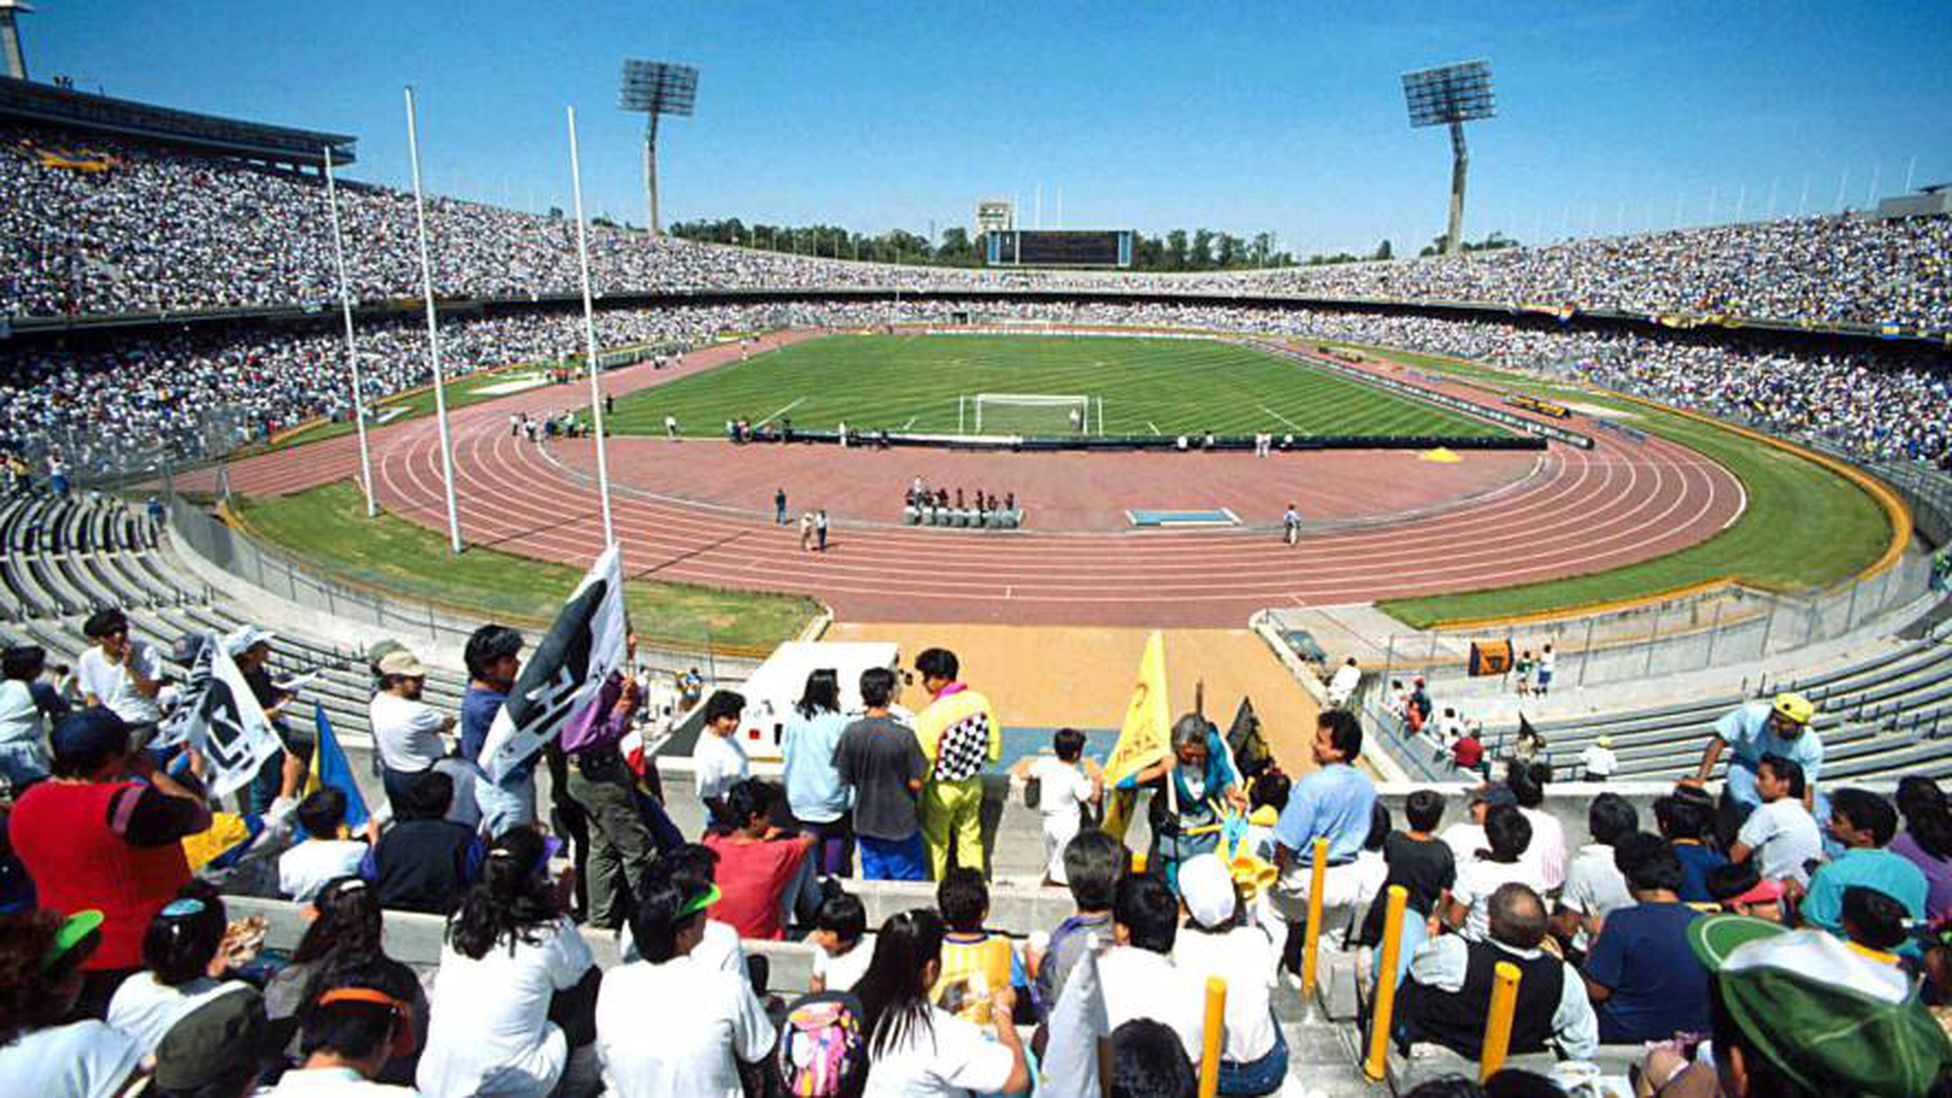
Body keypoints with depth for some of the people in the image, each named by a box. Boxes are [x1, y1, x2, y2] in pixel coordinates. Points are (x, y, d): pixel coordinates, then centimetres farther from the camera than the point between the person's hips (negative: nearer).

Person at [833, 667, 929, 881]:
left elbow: (844, 779, -3)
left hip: (866, 822, 3)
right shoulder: (904, 735, -20)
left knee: (872, 878, 16)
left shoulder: (851, 733, -11)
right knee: (910, 879, 13)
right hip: (901, 823, -3)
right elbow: (915, 783, -15)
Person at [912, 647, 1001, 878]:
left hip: (942, 789, -5)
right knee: (970, 838, 21)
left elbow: (923, 766, -21)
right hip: (973, 784, 5)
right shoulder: (980, 702, -10)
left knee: (935, 843, 15)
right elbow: (994, 751, -1)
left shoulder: (931, 716, -26)